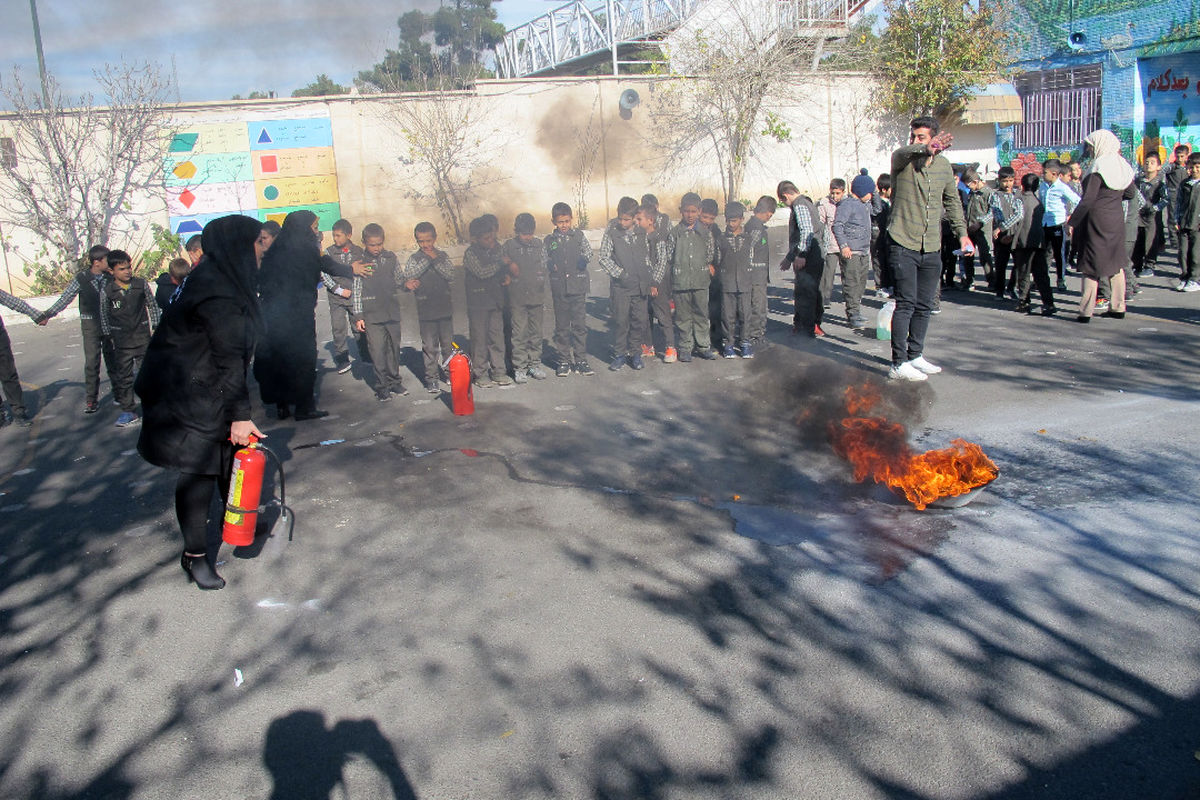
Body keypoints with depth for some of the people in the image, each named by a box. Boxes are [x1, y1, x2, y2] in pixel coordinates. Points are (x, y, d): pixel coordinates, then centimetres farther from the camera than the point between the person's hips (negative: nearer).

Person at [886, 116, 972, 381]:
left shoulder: (943, 165, 10)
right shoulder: (901, 160, -5)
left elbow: (952, 201, 23)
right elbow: (905, 153, -32)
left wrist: (962, 233, 21)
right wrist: (927, 149, -52)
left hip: (932, 248, 5)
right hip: (904, 245, -5)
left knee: (925, 306, 10)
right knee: (906, 304, -8)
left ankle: (915, 355, 23)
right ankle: (898, 363, -4)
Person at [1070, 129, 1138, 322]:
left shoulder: (1098, 168, -16)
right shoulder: (1123, 166, 7)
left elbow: (1088, 200, -20)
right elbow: (1130, 193, 15)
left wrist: (1072, 221, -15)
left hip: (1096, 221, -7)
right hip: (1117, 219, 7)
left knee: (1092, 265, -3)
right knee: (1116, 262, 15)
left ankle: (1086, 311, -2)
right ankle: (1118, 307, 20)